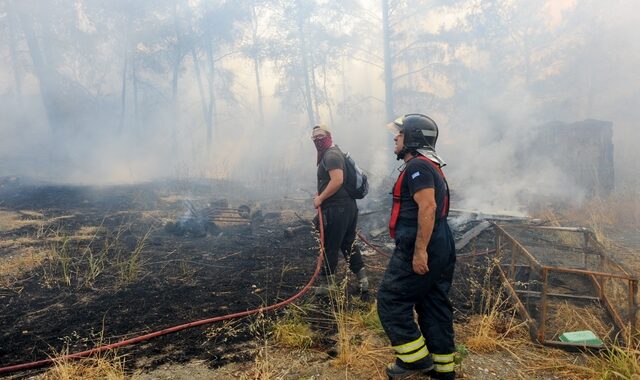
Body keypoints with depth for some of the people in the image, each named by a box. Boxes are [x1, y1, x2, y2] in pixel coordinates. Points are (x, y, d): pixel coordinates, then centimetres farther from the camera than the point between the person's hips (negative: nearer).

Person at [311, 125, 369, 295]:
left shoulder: (331, 155, -13)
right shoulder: (335, 153, 20)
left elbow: (337, 180, -25)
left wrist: (320, 198, -17)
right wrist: (323, 197, 21)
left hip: (336, 208, -10)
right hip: (348, 205, 10)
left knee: (330, 247, 1)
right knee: (348, 244, 16)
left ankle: (327, 285, 12)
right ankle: (362, 279, 19)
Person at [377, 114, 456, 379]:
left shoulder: (418, 166, -14)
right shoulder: (430, 166, 19)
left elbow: (427, 207, -24)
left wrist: (419, 251, -26)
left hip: (420, 250, -10)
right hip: (441, 248, 10)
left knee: (391, 300, 0)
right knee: (433, 305, 15)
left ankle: (416, 358, 7)